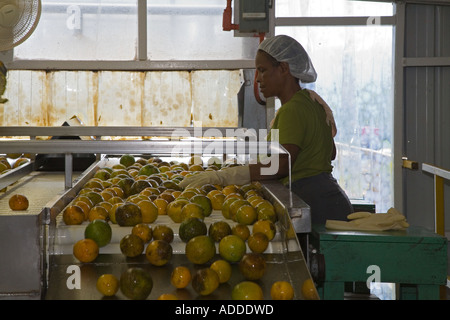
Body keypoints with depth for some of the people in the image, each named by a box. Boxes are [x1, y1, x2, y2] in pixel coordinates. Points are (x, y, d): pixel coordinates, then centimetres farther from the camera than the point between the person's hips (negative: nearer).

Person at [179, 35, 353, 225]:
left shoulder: (292, 110, -15)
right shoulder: (313, 101, 17)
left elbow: (281, 166, -24)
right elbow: (331, 153, 27)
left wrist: (221, 177, -25)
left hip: (316, 203, -10)